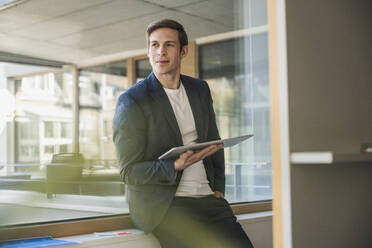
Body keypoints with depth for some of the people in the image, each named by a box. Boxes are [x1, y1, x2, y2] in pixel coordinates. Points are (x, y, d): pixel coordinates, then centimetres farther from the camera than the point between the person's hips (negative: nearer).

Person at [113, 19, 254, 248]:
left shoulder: (200, 90, 12)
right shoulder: (131, 102, -6)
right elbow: (129, 171, -8)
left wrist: (218, 188, 11)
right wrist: (176, 166, -22)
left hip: (206, 198, 5)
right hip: (162, 205, -5)